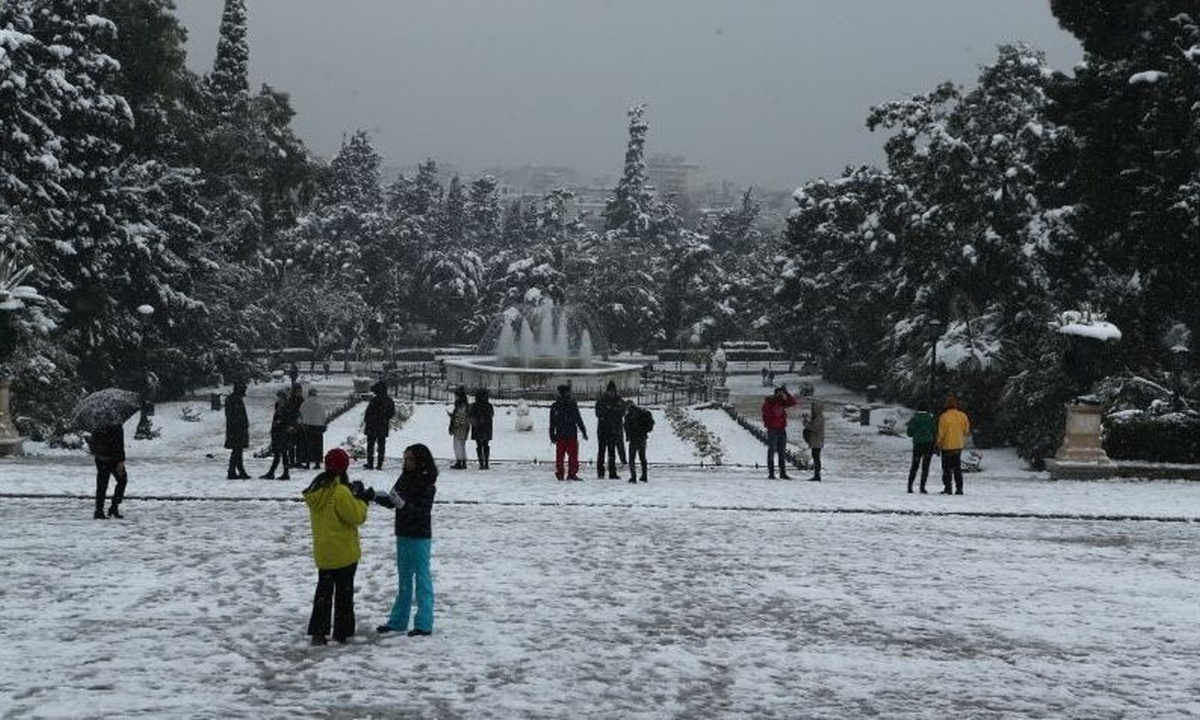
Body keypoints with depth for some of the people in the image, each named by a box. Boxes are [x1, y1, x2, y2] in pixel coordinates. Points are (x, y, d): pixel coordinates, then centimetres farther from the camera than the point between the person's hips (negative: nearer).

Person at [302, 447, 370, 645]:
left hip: (322, 553, 7)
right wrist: (361, 501, -2)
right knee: (344, 592, 6)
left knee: (324, 590, 14)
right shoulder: (340, 492, -22)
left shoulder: (316, 490, 4)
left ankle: (318, 631, 10)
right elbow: (356, 516, -18)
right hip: (344, 552, -7)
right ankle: (342, 632, 11)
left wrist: (353, 497, 8)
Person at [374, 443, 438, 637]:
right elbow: (391, 501, 8)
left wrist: (402, 504, -31)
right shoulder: (405, 478, 5)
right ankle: (398, 621, 24)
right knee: (404, 580, 15)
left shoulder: (427, 484, -15)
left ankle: (424, 625, 2)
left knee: (422, 579, -2)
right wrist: (376, 496, -9)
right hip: (403, 535, 8)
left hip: (420, 538, -8)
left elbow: (422, 512, -20)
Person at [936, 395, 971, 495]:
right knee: (957, 468, 13)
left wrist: (938, 444, -2)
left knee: (947, 468, 3)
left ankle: (948, 488, -1)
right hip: (959, 445, 5)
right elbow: (966, 430, 9)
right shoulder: (963, 416, 0)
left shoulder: (944, 417, -16)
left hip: (947, 446, -5)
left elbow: (941, 432, -14)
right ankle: (959, 488, 10)